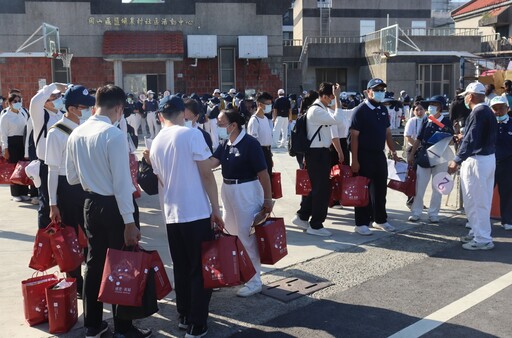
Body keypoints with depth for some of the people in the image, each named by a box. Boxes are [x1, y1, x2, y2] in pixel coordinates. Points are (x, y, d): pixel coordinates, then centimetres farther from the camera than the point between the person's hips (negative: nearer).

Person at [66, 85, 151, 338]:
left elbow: (71, 177, 11)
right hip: (115, 206, -7)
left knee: (95, 262, 17)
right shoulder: (114, 134, -19)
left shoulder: (76, 134, 3)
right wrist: (129, 221, -19)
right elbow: (121, 181, -21)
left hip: (91, 204, 7)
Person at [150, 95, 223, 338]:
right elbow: (206, 175, -12)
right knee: (201, 269, 3)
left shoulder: (156, 143, 8)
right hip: (197, 213, -6)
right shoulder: (192, 134, -10)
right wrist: (216, 209, -7)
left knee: (181, 269, 17)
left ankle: (184, 317, 26)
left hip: (172, 214, 6)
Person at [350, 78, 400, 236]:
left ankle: (380, 219, 27)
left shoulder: (383, 110, 11)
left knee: (380, 188, 13)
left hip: (379, 154, 7)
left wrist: (393, 151, 11)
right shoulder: (361, 110, -11)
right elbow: (354, 136, -14)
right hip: (364, 156, -7)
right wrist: (354, 160, -18)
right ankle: (361, 223, 9)